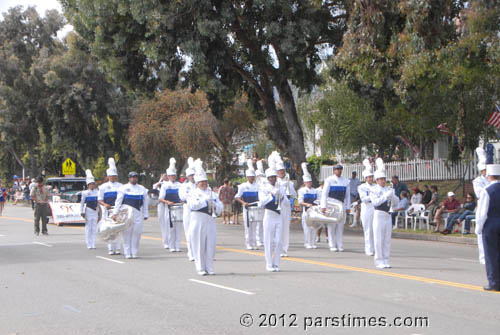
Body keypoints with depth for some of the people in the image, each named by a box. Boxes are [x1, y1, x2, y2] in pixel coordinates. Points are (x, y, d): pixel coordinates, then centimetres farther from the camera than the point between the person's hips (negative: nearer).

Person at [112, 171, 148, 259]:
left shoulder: (142, 189, 14)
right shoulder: (123, 188, 5)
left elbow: (145, 203, 16)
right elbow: (118, 201, 1)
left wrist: (145, 215, 13)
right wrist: (115, 213, -5)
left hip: (138, 214, 3)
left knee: (137, 233, -1)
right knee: (126, 233, -3)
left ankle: (134, 253, 7)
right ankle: (127, 253, 3)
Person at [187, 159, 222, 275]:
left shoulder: (212, 194, 15)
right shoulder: (193, 194, 2)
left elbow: (220, 207, 11)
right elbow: (192, 205, -17)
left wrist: (214, 205, -10)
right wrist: (206, 200, -14)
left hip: (210, 222, 4)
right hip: (198, 222, -4)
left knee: (210, 246, 3)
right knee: (199, 245, -2)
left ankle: (209, 268, 11)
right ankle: (201, 268, 5)